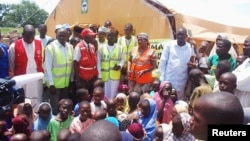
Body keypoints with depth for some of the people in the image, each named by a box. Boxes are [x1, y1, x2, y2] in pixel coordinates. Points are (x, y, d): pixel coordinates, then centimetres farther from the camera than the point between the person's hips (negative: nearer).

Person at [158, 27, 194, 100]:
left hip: (182, 81, 1)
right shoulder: (169, 45, 0)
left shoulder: (190, 47, 3)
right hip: (168, 79, -1)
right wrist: (162, 78, -3)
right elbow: (163, 61, 0)